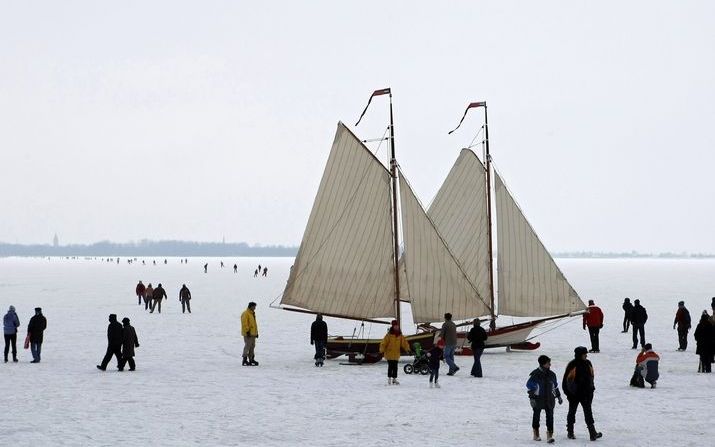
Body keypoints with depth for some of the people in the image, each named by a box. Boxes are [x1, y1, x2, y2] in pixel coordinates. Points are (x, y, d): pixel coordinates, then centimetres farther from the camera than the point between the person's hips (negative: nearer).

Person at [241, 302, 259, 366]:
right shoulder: (245, 314, -11)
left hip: (253, 334, 10)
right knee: (248, 346, -11)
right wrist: (247, 331, -21)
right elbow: (244, 324, -18)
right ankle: (245, 360, -11)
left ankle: (251, 359, 16)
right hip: (248, 334, -10)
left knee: (252, 346, 11)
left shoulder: (252, 314, 19)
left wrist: (256, 332, 22)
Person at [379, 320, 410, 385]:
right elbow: (384, 343, -10)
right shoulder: (389, 335, -10)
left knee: (395, 367, 8)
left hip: (396, 354, 5)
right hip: (389, 353, -5)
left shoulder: (400, 335, 7)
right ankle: (389, 379, 2)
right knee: (390, 366, -6)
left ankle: (394, 379, 17)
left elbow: (404, 342, 8)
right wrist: (382, 351, -13)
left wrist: (407, 349, -4)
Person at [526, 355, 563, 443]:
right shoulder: (535, 374, -10)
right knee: (536, 416, 11)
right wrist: (531, 398, -13)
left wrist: (559, 396, 21)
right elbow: (529, 386, -8)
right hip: (538, 399, -3)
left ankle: (549, 435, -8)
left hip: (549, 399, 3)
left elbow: (555, 386, 19)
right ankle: (536, 434, 27)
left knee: (550, 416, -7)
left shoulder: (551, 374, 6)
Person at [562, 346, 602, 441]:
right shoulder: (572, 365, -14)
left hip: (586, 393, 4)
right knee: (572, 412, 10)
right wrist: (567, 392, -10)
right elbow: (566, 379, -10)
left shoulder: (588, 364, 4)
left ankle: (592, 433, -4)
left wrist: (591, 389, 16)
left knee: (588, 412, -2)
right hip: (574, 394, -4)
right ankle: (570, 432, 20)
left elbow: (591, 377, 16)